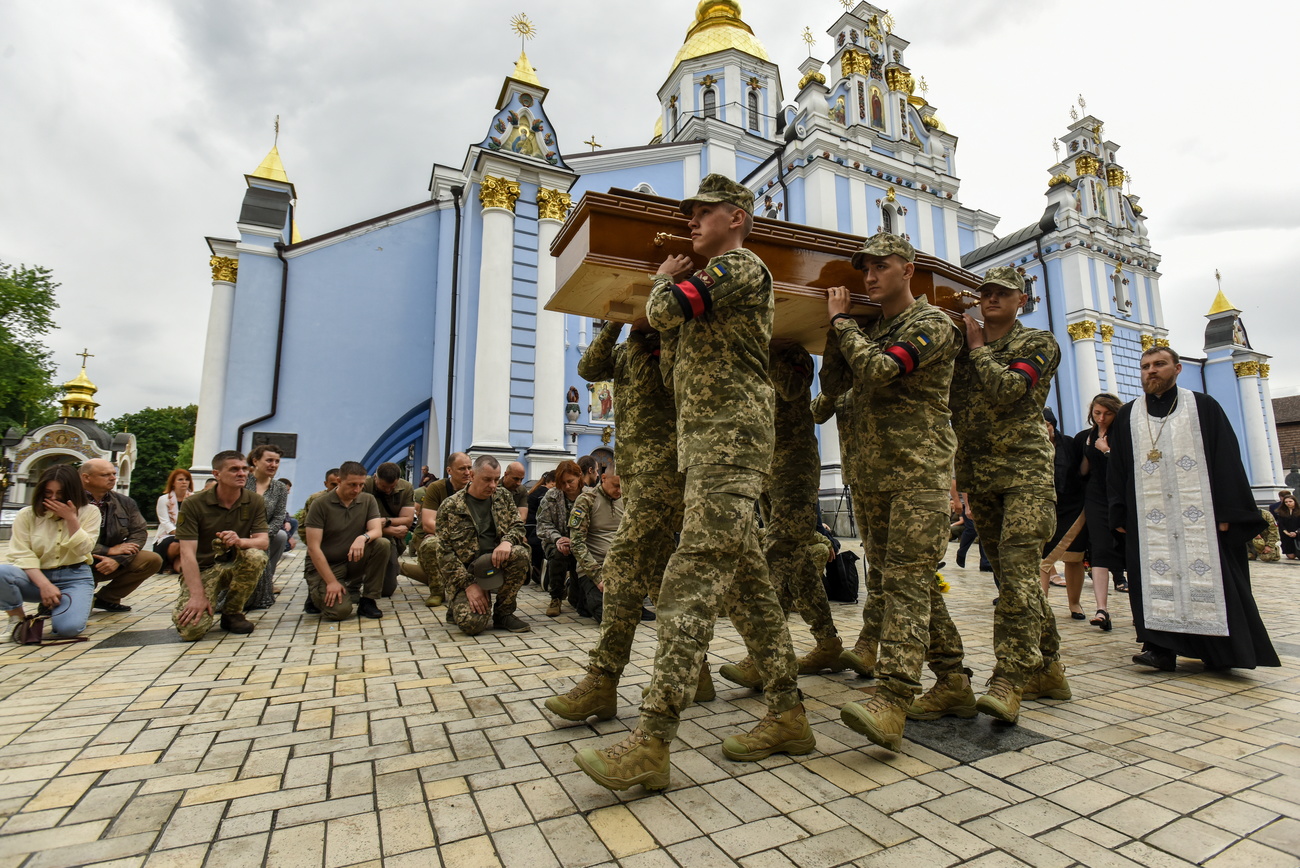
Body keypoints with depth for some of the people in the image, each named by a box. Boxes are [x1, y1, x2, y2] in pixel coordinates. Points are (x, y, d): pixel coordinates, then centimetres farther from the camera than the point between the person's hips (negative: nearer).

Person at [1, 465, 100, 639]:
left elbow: (83, 549, -8)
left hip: (75, 578, -1)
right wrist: (44, 585, -22)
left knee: (67, 627, -26)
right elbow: (21, 555, -8)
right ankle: (17, 620, -6)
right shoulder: (26, 515, 1)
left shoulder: (89, 512, 1)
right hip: (37, 577, 2)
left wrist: (71, 519, -18)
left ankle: (53, 606, 11)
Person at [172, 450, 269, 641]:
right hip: (202, 569, -2)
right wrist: (197, 595, -25)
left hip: (234, 566, 2)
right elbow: (187, 553, -16)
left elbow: (263, 541, -11)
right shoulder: (193, 504, -11)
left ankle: (232, 613, -8)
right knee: (192, 630, -25)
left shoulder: (255, 501, -4)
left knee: (257, 557, -34)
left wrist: (240, 541, -36)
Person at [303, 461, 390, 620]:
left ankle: (367, 601, -11)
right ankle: (317, 592, 12)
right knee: (340, 611, -25)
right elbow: (313, 548, -15)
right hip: (325, 565, -3)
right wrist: (331, 582, -21)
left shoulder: (368, 500, 0)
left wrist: (363, 538, -37)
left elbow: (377, 530, -11)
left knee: (383, 544, -25)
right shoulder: (321, 504, -12)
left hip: (353, 561, 4)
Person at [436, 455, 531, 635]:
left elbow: (518, 526, 6)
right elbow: (444, 552, -8)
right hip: (464, 571, -4)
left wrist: (507, 541, -20)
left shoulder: (504, 497, 7)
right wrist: (469, 584, -17)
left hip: (496, 562, 4)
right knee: (472, 623, -27)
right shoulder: (450, 507, -5)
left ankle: (503, 613, -8)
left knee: (521, 553, -29)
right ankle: (458, 607, 13)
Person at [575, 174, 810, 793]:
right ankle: (787, 716, 19)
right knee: (746, 582, 9)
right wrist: (668, 310, 19)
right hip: (705, 447, 10)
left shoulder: (743, 267, -2)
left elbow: (664, 310, -15)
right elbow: (677, 372, 27)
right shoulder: (709, 284, 27)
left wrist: (664, 282, 7)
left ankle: (651, 744, -12)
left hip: (730, 446, -10)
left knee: (690, 585, -16)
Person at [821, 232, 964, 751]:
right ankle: (952, 678, 25)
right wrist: (837, 329, 6)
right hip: (872, 472, 7)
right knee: (913, 577, 12)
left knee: (905, 578, -13)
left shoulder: (932, 324, -4)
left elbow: (879, 369, -21)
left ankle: (893, 700, -16)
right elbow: (833, 385, 14)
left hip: (919, 471, -7)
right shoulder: (869, 331, 19)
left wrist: (841, 321, -6)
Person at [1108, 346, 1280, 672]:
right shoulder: (1128, 416, 11)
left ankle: (1221, 650, 14)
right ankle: (1163, 648, 0)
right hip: (1147, 519, 1)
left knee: (1210, 579, 1)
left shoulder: (1204, 407, 7)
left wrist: (1228, 511, -6)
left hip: (1201, 516, -1)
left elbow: (1227, 460, 2)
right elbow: (1117, 469, 9)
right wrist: (1119, 515, 3)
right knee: (1157, 580, -2)